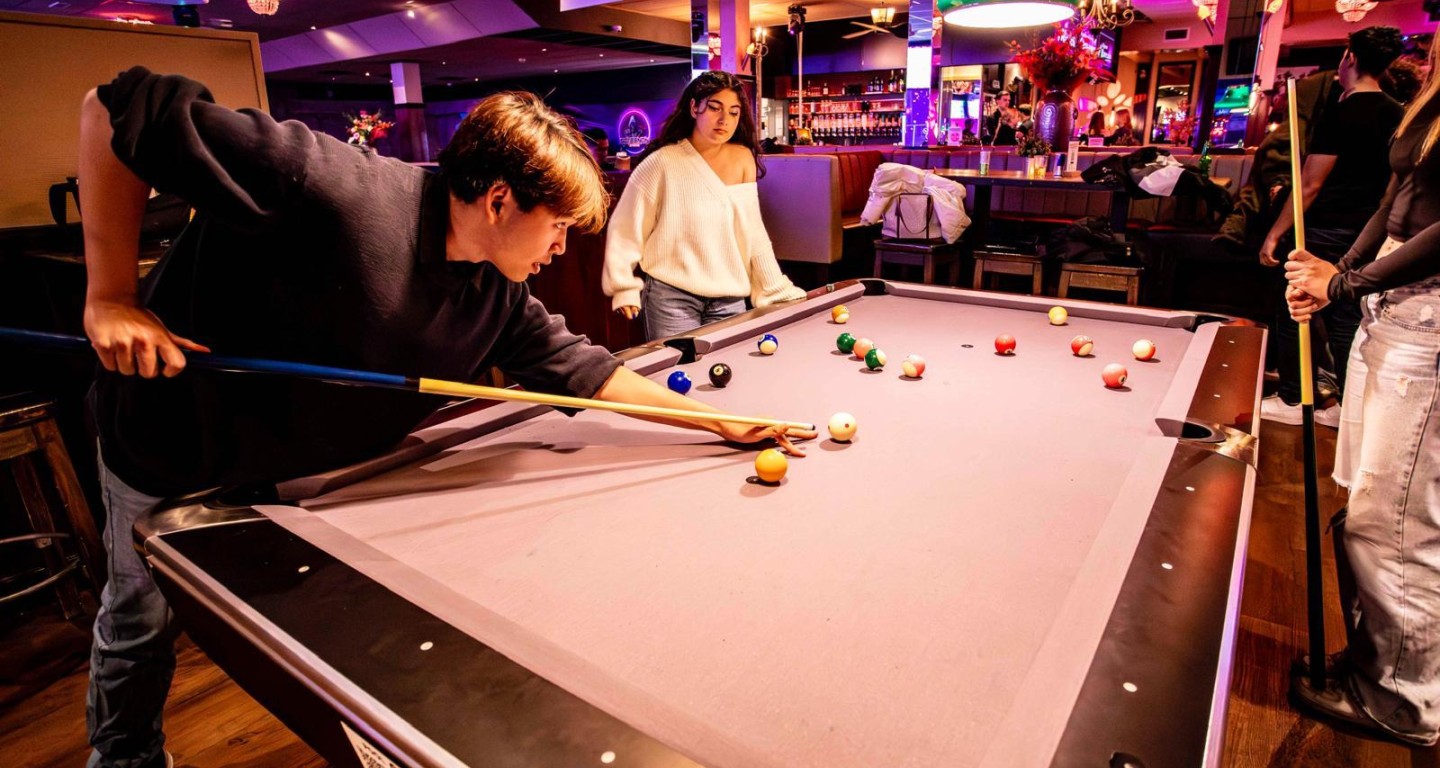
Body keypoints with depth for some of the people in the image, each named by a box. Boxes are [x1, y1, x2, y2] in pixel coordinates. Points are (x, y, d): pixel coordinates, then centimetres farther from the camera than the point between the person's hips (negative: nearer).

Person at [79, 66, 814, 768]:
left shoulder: (496, 299, -15)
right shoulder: (331, 185, -37)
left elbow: (586, 370, -8)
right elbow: (122, 108, -29)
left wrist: (719, 420, -8)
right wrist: (111, 294, -28)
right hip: (170, 449, -4)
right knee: (141, 619, 19)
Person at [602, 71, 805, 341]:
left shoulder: (743, 158, 3)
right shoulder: (662, 163, -9)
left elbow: (754, 233, 5)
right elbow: (626, 230, -2)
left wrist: (779, 291, 3)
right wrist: (624, 288, -4)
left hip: (730, 300, 4)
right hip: (671, 298, -4)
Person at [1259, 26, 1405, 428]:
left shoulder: (1342, 112, -13)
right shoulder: (1399, 116, 10)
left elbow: (1310, 185, -15)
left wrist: (1275, 234, -11)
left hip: (1324, 231, -7)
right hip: (1367, 236, 7)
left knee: (1295, 315, 4)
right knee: (1346, 321, 11)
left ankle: (1290, 401, 13)